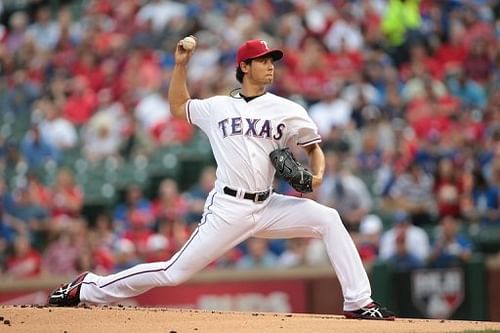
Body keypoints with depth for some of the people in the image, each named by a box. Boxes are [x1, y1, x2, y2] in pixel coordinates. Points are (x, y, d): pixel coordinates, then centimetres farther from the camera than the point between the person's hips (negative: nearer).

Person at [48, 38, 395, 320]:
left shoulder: (288, 110, 6)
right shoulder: (217, 107, 8)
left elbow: (314, 147, 13)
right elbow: (178, 107, 25)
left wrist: (317, 175, -8)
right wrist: (181, 65, 14)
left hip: (269, 206, 2)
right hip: (229, 209, -2)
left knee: (328, 219, -18)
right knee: (175, 272, -5)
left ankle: (359, 303, -15)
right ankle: (90, 288, 11)